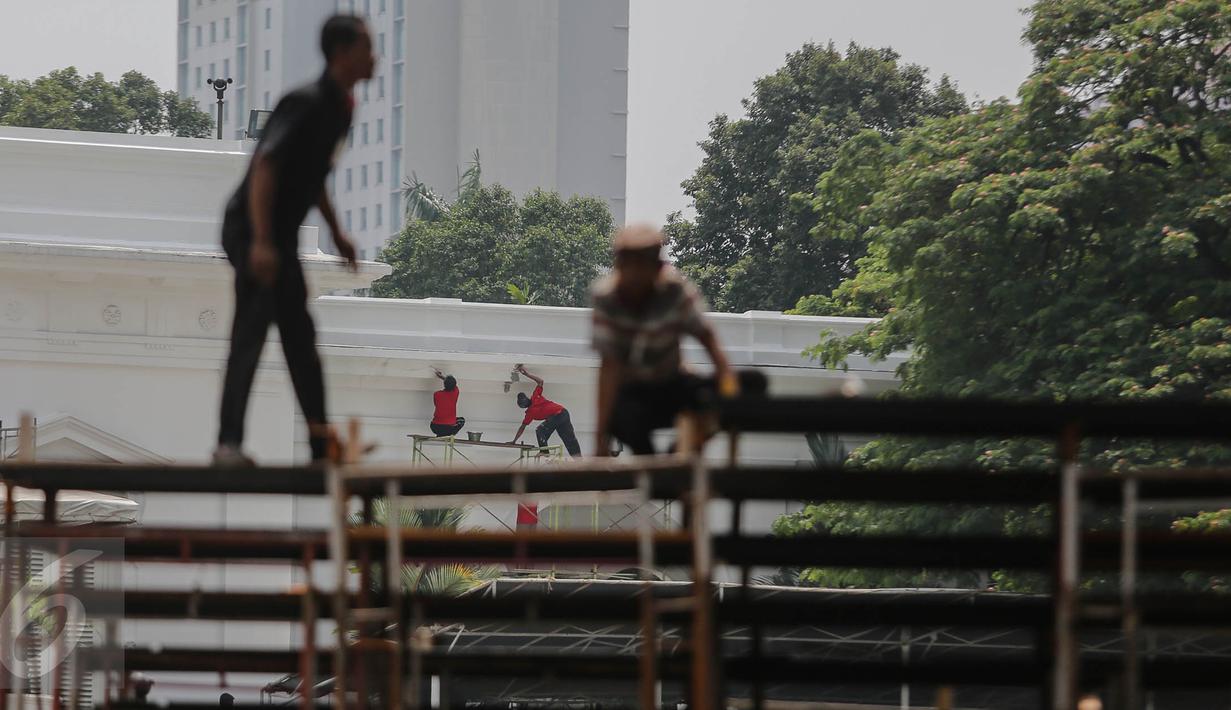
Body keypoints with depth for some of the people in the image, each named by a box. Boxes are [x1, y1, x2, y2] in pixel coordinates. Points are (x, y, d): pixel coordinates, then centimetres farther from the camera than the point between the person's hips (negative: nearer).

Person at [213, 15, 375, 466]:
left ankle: (321, 440, 23)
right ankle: (229, 443, -20)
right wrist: (260, 241, -32)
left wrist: (336, 233, 27)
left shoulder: (339, 108, 12)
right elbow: (265, 165, -26)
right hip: (252, 230, -10)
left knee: (300, 335, 15)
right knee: (251, 334, -16)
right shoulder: (307, 103, -18)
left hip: (279, 237, 10)